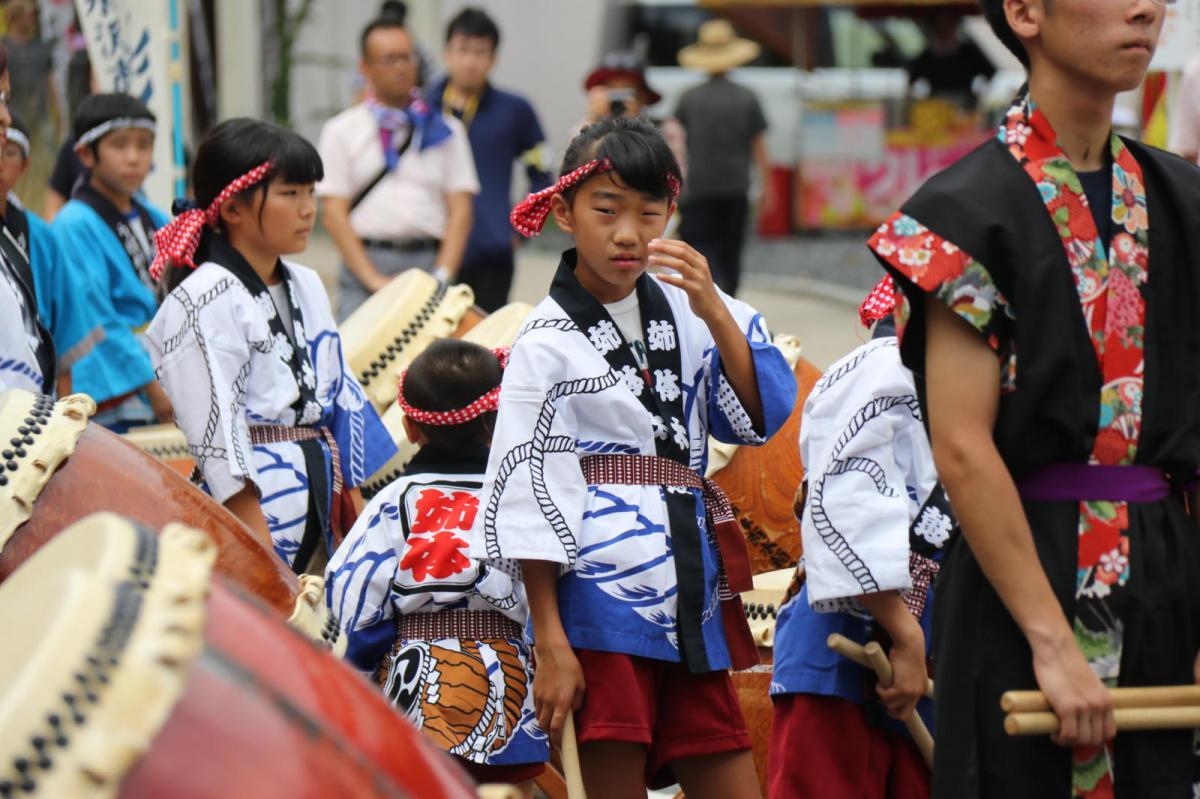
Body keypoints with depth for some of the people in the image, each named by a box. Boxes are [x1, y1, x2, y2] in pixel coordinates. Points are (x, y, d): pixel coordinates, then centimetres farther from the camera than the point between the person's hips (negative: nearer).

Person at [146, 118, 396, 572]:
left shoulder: (307, 287, 14)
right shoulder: (204, 301, -10)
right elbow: (216, 431, -14)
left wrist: (354, 509, 13)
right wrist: (263, 551, -18)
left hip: (323, 495, 7)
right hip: (253, 503, -7)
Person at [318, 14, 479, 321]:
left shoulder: (445, 131, 14)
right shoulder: (341, 131, 10)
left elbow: (460, 209, 8)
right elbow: (334, 213, 3)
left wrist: (442, 276, -6)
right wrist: (373, 279, -8)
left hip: (430, 262, 1)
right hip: (366, 263, -1)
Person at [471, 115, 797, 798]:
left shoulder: (685, 310, 10)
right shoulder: (549, 343, -3)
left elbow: (762, 416, 2)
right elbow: (528, 493, -6)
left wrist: (714, 313, -11)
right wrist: (550, 643, -10)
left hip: (691, 589, 5)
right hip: (601, 590, -5)